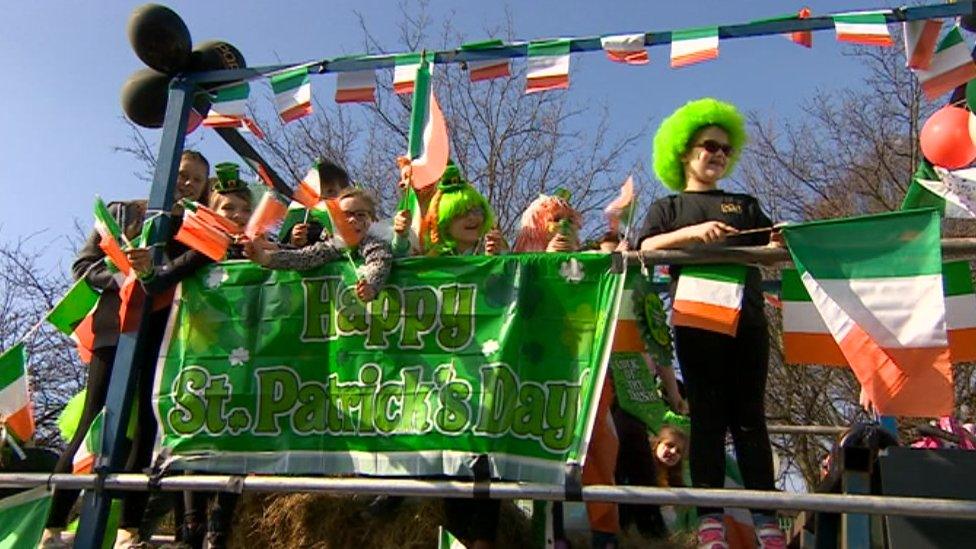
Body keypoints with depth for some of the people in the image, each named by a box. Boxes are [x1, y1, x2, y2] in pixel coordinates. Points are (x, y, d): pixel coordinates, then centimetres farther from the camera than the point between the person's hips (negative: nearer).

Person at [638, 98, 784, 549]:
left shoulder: (745, 204, 26)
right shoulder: (669, 206, 18)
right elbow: (647, 247, -1)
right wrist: (693, 233, -16)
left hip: (747, 315, 2)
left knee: (749, 415, -1)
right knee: (708, 414, -6)